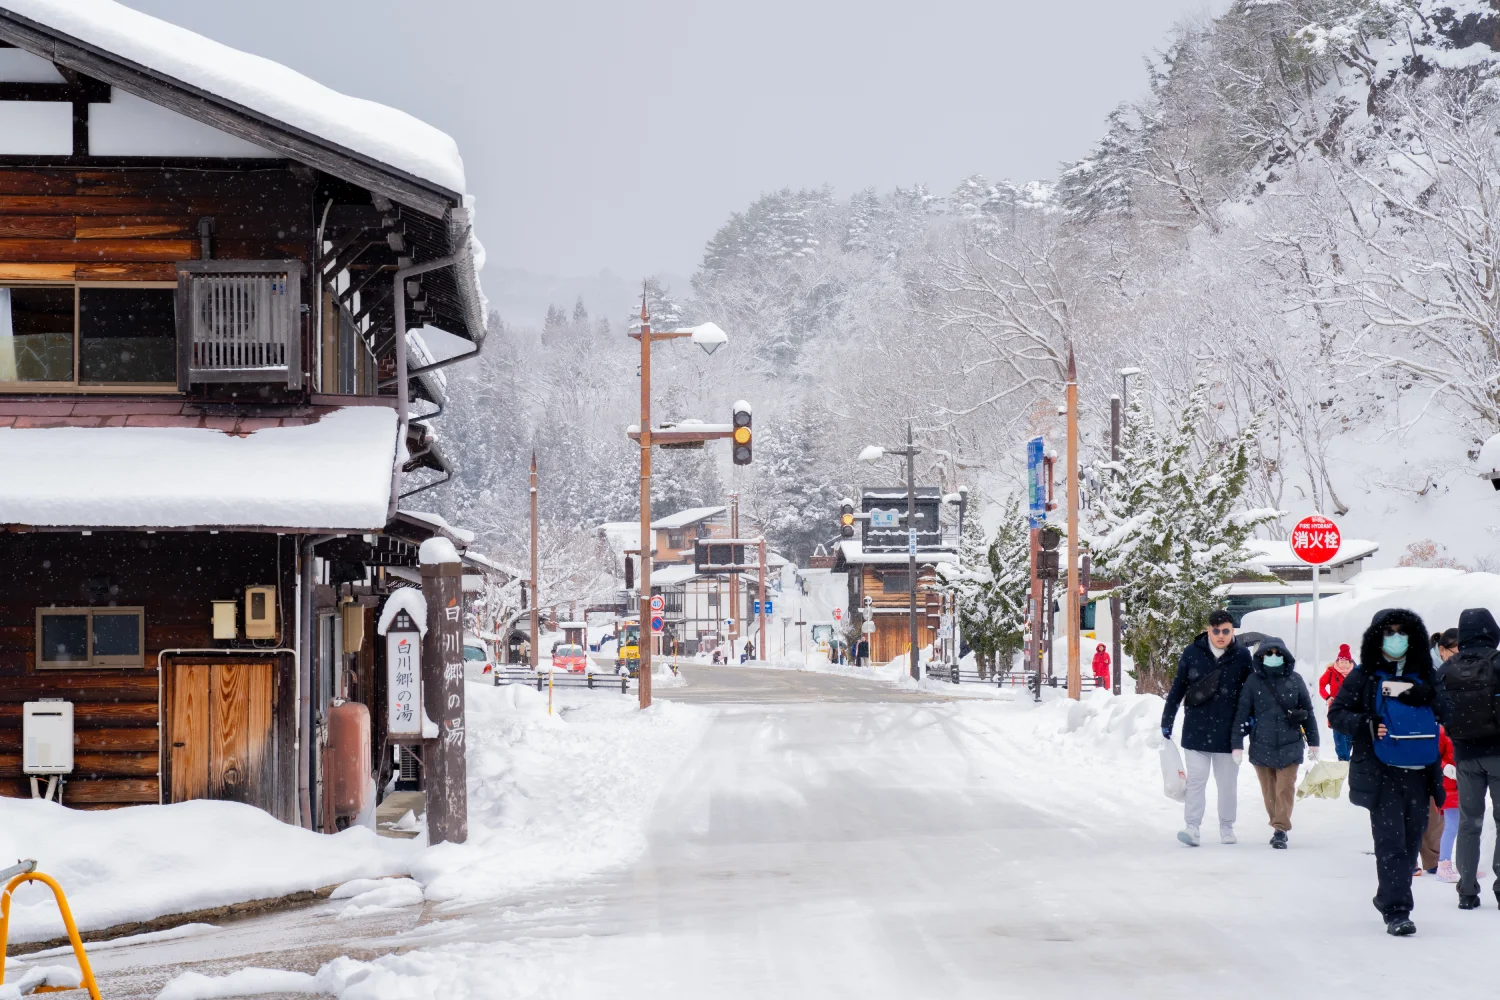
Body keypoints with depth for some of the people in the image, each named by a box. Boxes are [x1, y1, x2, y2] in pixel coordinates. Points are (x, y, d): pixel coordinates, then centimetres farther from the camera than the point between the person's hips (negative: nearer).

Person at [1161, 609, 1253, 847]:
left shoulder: (1242, 656, -2)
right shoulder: (1192, 653, -2)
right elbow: (1177, 688, 4)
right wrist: (1167, 721, 4)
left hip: (1228, 731, 1)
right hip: (1196, 730, -1)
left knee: (1227, 783, 12)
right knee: (1195, 781, -3)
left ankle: (1227, 826, 24)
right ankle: (1192, 827, -3)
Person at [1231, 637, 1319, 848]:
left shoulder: (1295, 680, 1)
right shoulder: (1253, 681, -1)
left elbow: (1308, 712, 8)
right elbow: (1242, 714, -1)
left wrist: (1313, 741, 9)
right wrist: (1237, 744, -4)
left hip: (1290, 745, -1)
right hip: (1262, 745, 1)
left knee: (1286, 788, -8)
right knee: (1269, 790, 8)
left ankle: (1281, 829, -8)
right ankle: (1277, 826, 21)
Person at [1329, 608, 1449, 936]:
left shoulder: (1424, 675, 13)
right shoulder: (1363, 676, 3)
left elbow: (1444, 712, 7)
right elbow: (1336, 713, 2)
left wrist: (1424, 696, -12)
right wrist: (1366, 725, -15)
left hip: (1418, 772, 4)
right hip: (1381, 773, -4)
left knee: (1411, 839, 9)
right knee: (1391, 841, -10)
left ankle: (1389, 898, 27)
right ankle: (1396, 911, -11)